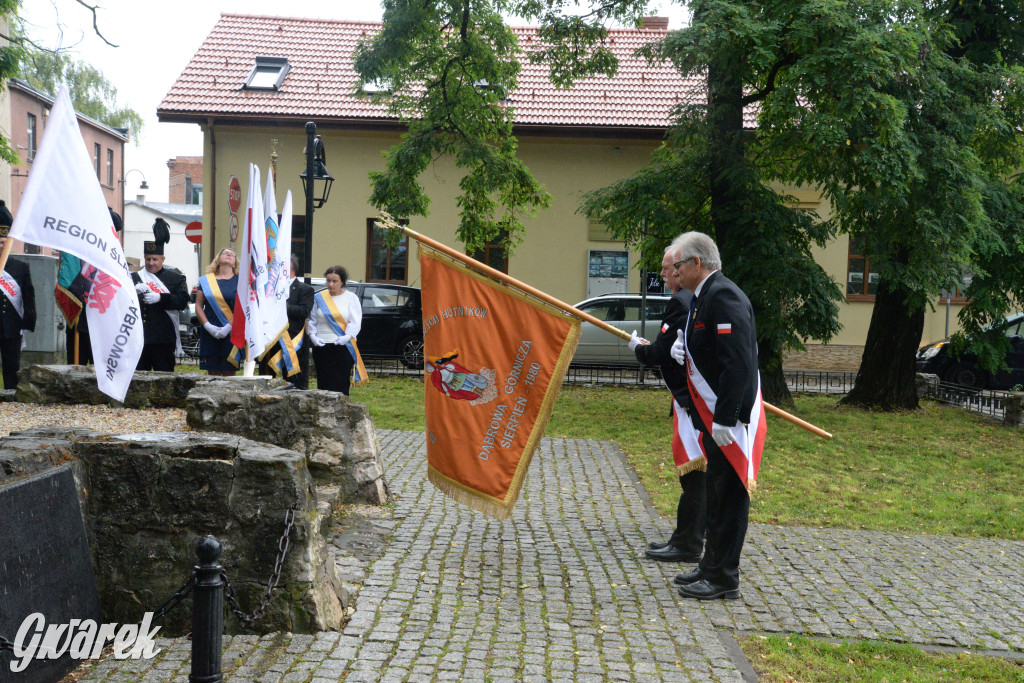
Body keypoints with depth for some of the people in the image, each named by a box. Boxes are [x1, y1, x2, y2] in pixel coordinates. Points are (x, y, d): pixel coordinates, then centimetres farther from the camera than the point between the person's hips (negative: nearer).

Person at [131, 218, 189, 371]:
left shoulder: (175, 278, 9)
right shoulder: (134, 277, 14)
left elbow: (183, 301, -5)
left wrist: (160, 298, -18)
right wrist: (134, 291, -17)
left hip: (164, 338, -2)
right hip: (139, 337, 2)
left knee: (165, 374, -1)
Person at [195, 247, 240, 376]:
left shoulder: (239, 281, 5)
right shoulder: (206, 280, 12)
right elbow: (198, 306, 8)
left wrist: (228, 327, -13)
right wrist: (208, 326, -8)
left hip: (231, 334, -2)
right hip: (209, 334, 2)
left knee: (228, 374, -3)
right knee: (212, 375, 2)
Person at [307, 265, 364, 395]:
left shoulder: (351, 298, 4)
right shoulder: (319, 297, 10)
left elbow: (356, 322, -3)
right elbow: (311, 320, 12)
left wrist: (347, 336, -19)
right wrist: (312, 335, -6)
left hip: (343, 347, -2)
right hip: (321, 347, 2)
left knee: (341, 384, -4)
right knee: (323, 384, 1)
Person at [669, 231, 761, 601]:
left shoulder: (724, 296, -18)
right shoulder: (705, 296, 15)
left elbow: (738, 362, -25)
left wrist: (724, 418, -25)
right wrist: (683, 347, 2)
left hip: (729, 418, -10)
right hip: (713, 416, 11)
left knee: (729, 494, -2)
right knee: (717, 492, 18)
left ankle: (723, 578, 7)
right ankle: (712, 566, 29)